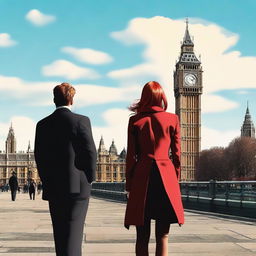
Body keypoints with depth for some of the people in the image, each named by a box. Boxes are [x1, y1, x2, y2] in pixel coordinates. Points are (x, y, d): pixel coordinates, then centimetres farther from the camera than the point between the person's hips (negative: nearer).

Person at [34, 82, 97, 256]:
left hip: (53, 188, 4)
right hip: (77, 186, -4)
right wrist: (90, 179, 3)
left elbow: (39, 157, 6)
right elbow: (90, 152, -10)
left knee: (60, 233, 14)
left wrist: (47, 181, 14)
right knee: (73, 231, -4)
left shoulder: (42, 124, 5)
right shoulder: (81, 121, -7)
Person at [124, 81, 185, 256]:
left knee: (142, 235, 7)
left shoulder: (135, 121, 3)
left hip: (142, 177, 1)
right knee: (162, 236, 3)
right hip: (166, 176, 0)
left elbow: (131, 156, 3)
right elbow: (177, 154, 4)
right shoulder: (172, 119, 3)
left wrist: (129, 185, 10)